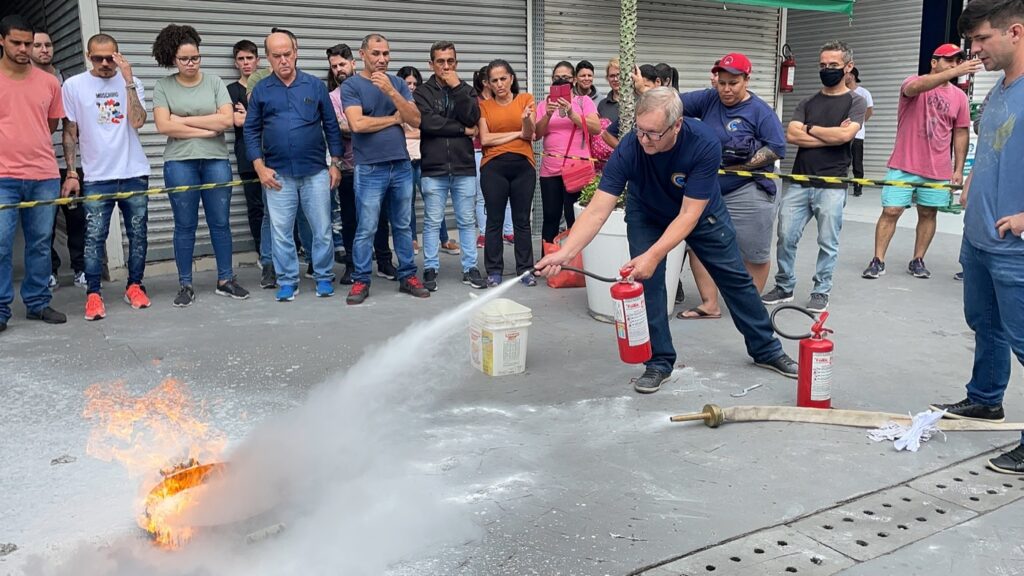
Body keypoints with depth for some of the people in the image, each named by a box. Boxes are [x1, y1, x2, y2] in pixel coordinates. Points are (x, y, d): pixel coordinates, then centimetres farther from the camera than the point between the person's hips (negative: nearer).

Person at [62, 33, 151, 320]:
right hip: (96, 177, -1)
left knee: (138, 234, 7)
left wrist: (128, 80, -15)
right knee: (94, 237, -2)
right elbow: (70, 133, 6)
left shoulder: (131, 83, 4)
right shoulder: (73, 85, 2)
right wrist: (71, 173, 2)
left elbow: (137, 121, -12)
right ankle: (93, 294, 3)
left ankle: (134, 286, 20)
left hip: (134, 173, 1)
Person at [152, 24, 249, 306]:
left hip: (216, 160, 1)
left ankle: (225, 280, 16)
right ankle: (186, 286, 13)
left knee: (220, 222, 6)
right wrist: (206, 130, -9)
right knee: (185, 226, 4)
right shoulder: (163, 86, 3)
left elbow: (227, 119, -7)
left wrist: (184, 119, -7)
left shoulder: (214, 82, 4)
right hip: (179, 163, -1)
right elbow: (164, 126, -8)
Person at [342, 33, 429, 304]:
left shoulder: (398, 83, 9)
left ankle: (407, 276, 19)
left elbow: (416, 120, -1)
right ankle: (361, 281, 9)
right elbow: (358, 124, -16)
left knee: (403, 226, 11)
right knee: (366, 229, -1)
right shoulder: (351, 86, -2)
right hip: (370, 169, -4)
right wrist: (395, 118, -4)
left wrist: (391, 92, -13)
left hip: (402, 166, 4)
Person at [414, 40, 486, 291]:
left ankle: (470, 268, 15)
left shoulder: (466, 90, 11)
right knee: (432, 222, 3)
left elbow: (472, 118, -6)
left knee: (467, 221, 7)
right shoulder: (422, 92, 3)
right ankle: (430, 269, 12)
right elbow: (427, 122, -13)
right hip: (433, 169, -2)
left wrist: (457, 88, -9)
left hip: (464, 168, 2)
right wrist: (462, 130, -9)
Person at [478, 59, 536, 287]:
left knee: (522, 219, 5)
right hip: (493, 167, 0)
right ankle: (494, 271, 11)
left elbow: (530, 134, -4)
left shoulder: (525, 99, 7)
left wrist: (527, 120, -25)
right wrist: (517, 133, -4)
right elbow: (485, 139, -5)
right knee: (495, 220, 4)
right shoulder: (484, 105, 7)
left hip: (523, 166, 0)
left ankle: (525, 269, 12)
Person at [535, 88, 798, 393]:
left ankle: (766, 349, 27)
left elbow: (688, 215, -37)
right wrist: (564, 253, -48)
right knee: (647, 281, -13)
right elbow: (597, 210, -36)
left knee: (735, 278, 8)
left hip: (701, 213, 0)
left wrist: (653, 256, -46)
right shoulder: (628, 149, -35)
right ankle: (659, 362, 4)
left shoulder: (705, 144, -38)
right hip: (647, 215, 1)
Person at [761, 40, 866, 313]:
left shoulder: (855, 102, 5)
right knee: (785, 237, 2)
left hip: (832, 186, -3)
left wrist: (810, 129, -2)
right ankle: (784, 287, 16)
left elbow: (845, 134, -14)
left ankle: (821, 292, 15)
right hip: (799, 182, 4)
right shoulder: (807, 103, 15)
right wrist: (830, 136, -7)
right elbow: (791, 135, -2)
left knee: (828, 243, 2)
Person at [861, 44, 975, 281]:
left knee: (928, 214, 8)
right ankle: (878, 261, 3)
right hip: (904, 166, -3)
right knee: (891, 211, -4)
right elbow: (915, 87, -30)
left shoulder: (959, 96, 7)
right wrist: (954, 72, -40)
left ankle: (918, 261, 20)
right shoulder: (914, 82, -3)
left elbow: (961, 134, 10)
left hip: (938, 170, 4)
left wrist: (959, 169, 5)